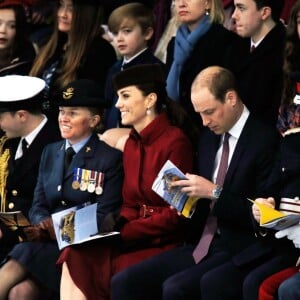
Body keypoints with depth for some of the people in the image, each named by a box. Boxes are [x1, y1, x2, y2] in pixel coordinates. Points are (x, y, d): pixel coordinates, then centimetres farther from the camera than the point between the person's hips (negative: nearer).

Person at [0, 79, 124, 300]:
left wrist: (57, 230, -18)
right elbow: (38, 205, 17)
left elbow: (103, 218, -7)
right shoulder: (50, 152, 19)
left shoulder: (110, 158, -1)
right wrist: (44, 225, -8)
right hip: (48, 243, 5)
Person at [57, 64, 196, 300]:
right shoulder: (131, 143, 15)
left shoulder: (176, 142, -9)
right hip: (132, 239, 7)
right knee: (74, 256, -20)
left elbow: (176, 214, -11)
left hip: (163, 244, -7)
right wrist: (118, 224, -4)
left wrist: (125, 232, -15)